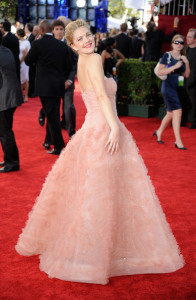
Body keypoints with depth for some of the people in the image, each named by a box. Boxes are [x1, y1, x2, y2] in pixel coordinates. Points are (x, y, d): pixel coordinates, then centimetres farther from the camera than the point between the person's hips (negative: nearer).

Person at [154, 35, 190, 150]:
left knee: (171, 113, 15)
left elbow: (187, 75, 10)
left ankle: (159, 132, 37)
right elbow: (159, 72, -13)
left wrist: (187, 63, -5)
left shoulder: (182, 58, 11)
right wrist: (174, 67, -20)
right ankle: (178, 141, -11)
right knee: (177, 112, -15)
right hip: (168, 87, -7)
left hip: (178, 88, 7)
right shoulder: (167, 56, -7)